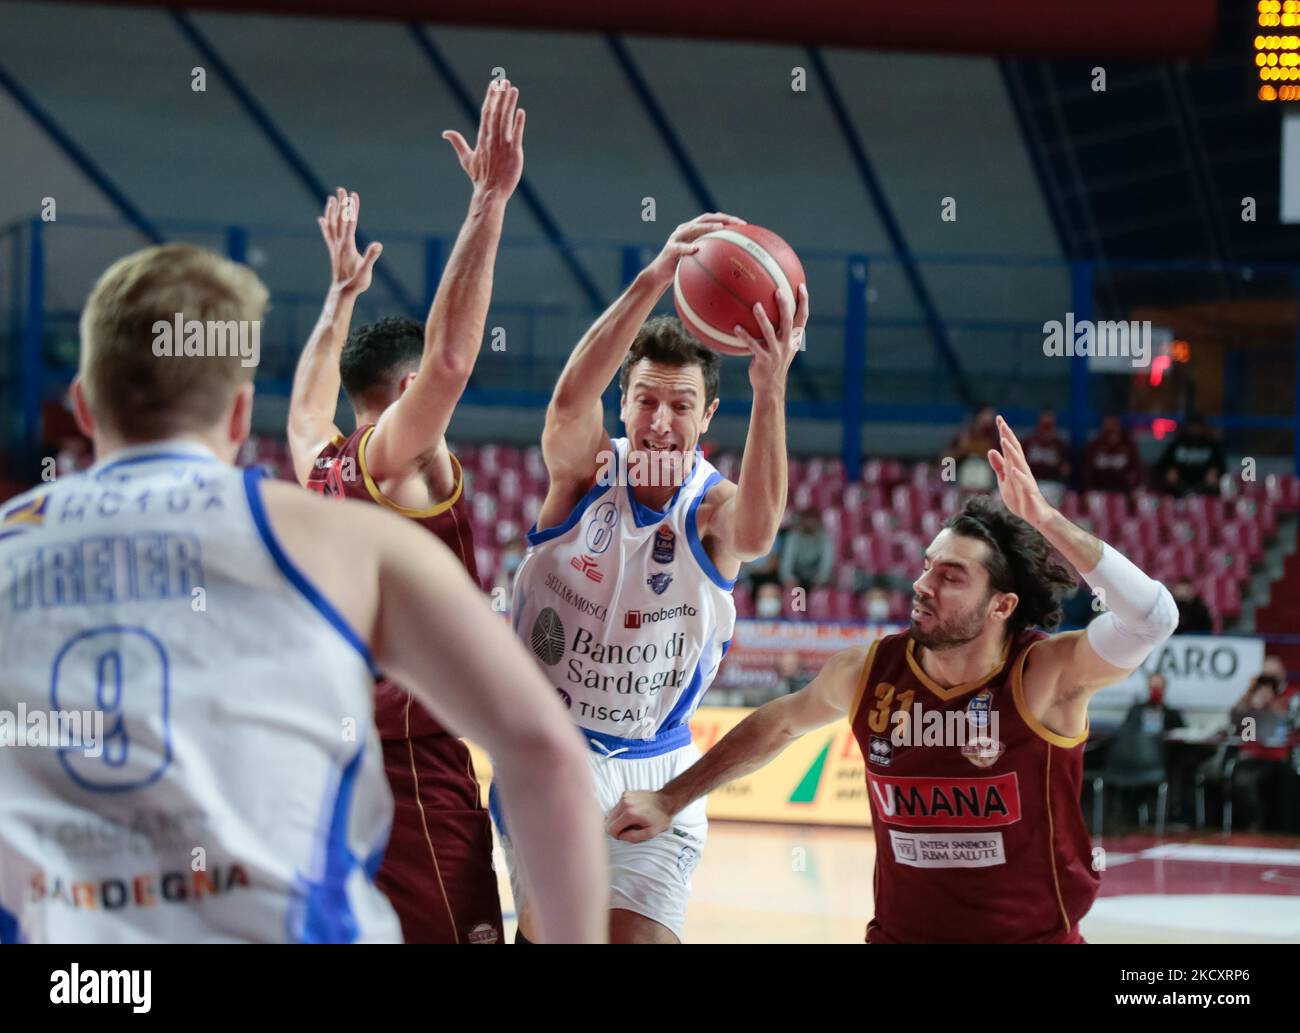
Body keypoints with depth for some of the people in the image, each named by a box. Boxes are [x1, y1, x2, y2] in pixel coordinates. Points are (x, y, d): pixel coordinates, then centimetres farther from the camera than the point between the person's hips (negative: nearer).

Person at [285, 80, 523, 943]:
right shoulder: (395, 460, -7)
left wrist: (344, 291, 50)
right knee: (456, 936, -15)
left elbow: (311, 392, 37)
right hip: (415, 765, -9)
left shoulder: (318, 466, 15)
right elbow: (449, 356, -22)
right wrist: (489, 200, -24)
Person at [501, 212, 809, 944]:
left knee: (641, 936, -4)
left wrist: (771, 386, -47)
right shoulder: (586, 471, -7)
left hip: (657, 765, 1)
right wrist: (653, 283, -44)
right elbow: (569, 402, -29)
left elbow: (756, 533, -33)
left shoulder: (714, 507, -7)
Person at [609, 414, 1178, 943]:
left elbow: (1152, 617, -33)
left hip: (1037, 935, -3)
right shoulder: (867, 672, -6)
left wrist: (1047, 522, -38)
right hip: (901, 932, 3)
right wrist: (670, 800, 18)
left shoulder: (1045, 676, -16)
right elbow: (778, 724, 14)